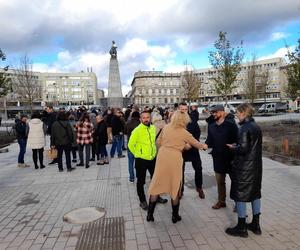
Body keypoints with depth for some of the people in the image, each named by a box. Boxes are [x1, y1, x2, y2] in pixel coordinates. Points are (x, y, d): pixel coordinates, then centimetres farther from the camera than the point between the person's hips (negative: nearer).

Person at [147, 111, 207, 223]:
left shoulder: (166, 127, 7)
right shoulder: (184, 133, 0)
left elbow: (159, 142, 13)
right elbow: (196, 143, 15)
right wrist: (203, 146, 35)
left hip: (162, 156, 3)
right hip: (175, 158, -3)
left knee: (157, 184, 11)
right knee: (175, 186, 12)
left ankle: (150, 214, 17)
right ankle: (175, 216, 25)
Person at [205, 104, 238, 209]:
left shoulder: (231, 125, -12)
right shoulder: (211, 126, 5)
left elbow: (236, 141, -14)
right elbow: (209, 140, 7)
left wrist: (235, 156, -21)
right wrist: (206, 145, -13)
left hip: (230, 157, -5)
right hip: (218, 158, 5)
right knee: (220, 181, 17)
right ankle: (221, 201, 34)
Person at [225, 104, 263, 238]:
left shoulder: (244, 128, -18)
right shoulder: (257, 127, 8)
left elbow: (243, 149, -22)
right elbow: (254, 146, 13)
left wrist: (233, 148, -4)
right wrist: (237, 146, 9)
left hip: (244, 167, -9)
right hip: (256, 166, 9)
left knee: (240, 195, 3)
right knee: (255, 193, 16)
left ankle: (241, 228, 13)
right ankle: (255, 225, 29)